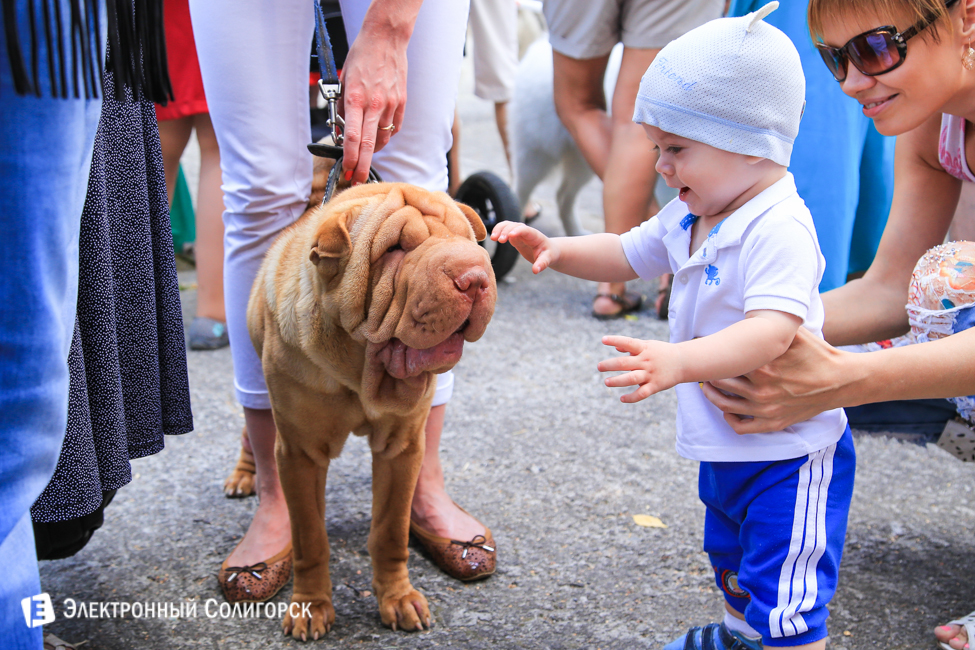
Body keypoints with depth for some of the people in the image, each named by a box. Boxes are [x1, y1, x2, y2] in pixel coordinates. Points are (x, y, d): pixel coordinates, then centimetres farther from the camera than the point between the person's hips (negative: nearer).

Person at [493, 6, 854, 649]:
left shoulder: (780, 229, -27)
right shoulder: (690, 218, 3)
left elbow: (772, 330, -39)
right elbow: (628, 255, 16)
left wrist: (678, 362, -50)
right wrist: (555, 249, -1)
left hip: (789, 453, -10)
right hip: (726, 445, 10)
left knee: (783, 596, -7)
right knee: (730, 557, 32)